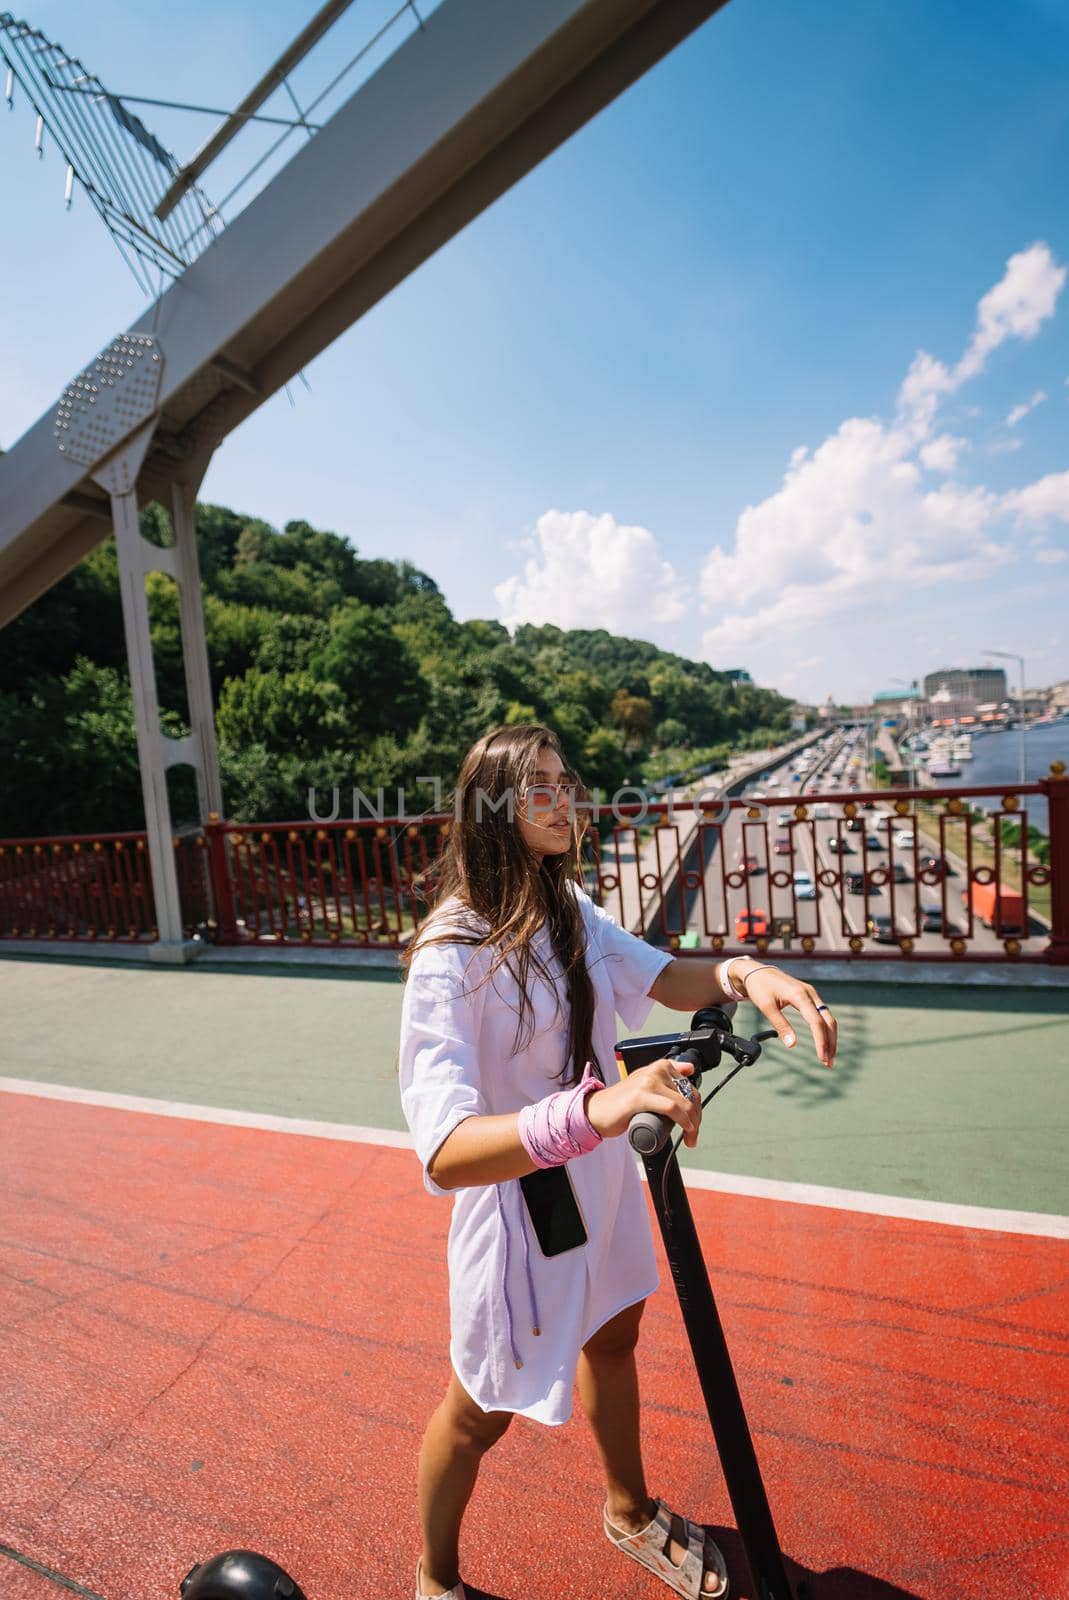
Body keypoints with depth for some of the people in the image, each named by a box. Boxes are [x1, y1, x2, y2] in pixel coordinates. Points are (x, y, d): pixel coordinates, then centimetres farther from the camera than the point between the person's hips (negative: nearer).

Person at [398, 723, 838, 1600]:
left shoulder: (570, 910, -6)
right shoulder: (452, 954, -30)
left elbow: (668, 979, -6)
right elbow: (444, 1156, -38)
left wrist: (744, 973, -28)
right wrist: (593, 1110, -54)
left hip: (602, 1178, 7)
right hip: (519, 1198, -7)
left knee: (612, 1340, 31)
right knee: (483, 1410, 19)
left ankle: (632, 1513, 63)